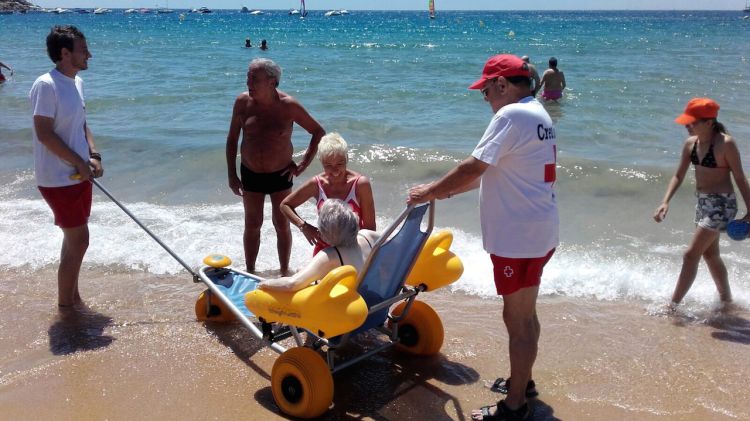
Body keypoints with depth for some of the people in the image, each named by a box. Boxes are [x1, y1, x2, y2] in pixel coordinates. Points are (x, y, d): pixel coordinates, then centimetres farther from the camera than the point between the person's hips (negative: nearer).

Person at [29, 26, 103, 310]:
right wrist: (80, 163, -16)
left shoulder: (77, 82, 9)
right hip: (58, 179, -9)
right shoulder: (46, 85, -18)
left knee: (74, 239, 16)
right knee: (79, 241, -3)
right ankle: (66, 306, 11)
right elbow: (45, 134, -21)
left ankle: (72, 298, 30)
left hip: (79, 176, 9)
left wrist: (94, 156, 2)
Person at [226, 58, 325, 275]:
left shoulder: (288, 105, -16)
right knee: (252, 225, 12)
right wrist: (232, 175, -1)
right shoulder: (242, 102, -9)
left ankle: (284, 273, 25)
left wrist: (303, 165, -9)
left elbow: (319, 132, -5)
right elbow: (232, 139, 2)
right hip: (250, 173, 2)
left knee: (282, 225, 9)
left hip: (280, 174, -2)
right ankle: (250, 273, 26)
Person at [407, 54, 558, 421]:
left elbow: (474, 168, -20)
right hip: (538, 233, 10)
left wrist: (430, 192, -7)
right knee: (525, 314, 22)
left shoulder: (511, 115, -18)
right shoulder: (537, 115, 14)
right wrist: (447, 190, 14)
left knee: (517, 319, 1)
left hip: (519, 237, -10)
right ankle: (522, 381, 39)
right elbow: (492, 172, 17)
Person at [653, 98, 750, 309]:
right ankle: (726, 299, 39)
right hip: (702, 203, 8)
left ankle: (672, 306, -2)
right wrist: (665, 202, -5)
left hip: (721, 205, -8)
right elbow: (678, 175, 7)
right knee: (710, 254, 20)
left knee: (691, 255, -9)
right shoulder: (691, 143, 2)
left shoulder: (726, 143, -17)